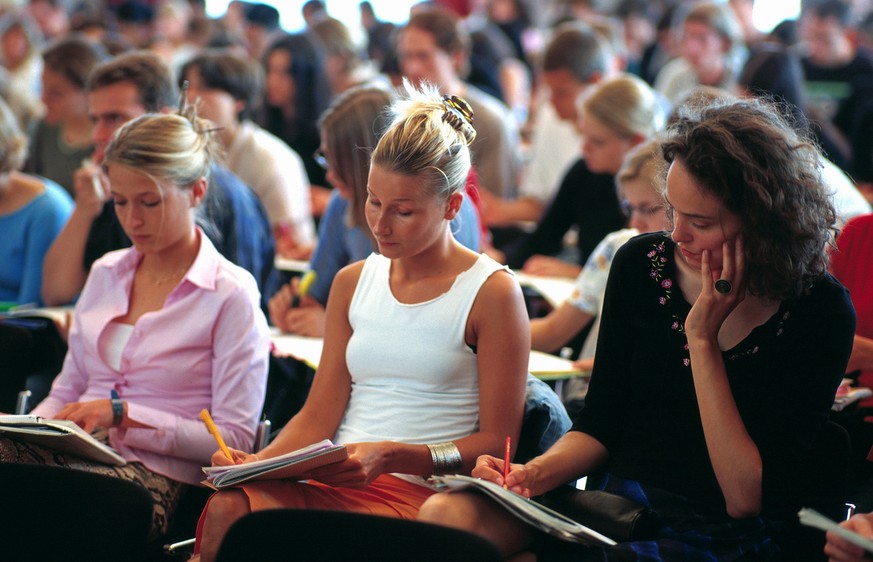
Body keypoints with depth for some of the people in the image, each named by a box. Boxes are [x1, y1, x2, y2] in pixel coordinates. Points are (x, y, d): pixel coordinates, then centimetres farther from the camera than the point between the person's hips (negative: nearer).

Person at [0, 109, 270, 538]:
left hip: (159, 474, -6)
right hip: (76, 453, 6)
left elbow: (235, 438, -5)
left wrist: (124, 415, -14)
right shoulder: (105, 274, 21)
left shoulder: (231, 296, 0)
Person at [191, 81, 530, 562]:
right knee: (226, 509, -30)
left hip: (423, 494, -5)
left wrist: (391, 456, -15)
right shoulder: (353, 283, 19)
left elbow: (498, 440, -2)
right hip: (333, 483, 5)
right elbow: (318, 415, 14)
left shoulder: (492, 293, 1)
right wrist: (253, 464, -6)